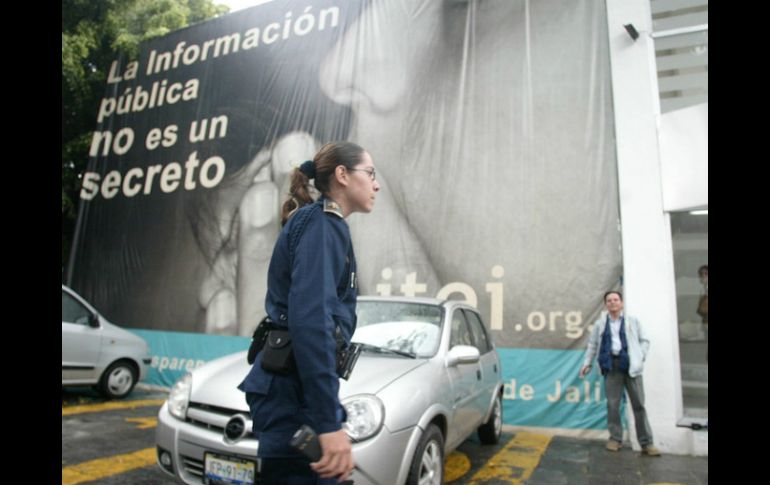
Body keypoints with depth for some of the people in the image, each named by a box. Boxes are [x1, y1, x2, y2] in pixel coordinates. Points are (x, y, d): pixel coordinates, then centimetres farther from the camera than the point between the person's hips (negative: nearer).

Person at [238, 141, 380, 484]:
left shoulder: (316, 222, 18)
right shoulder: (323, 223, -13)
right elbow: (310, 320, -25)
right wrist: (329, 422, -28)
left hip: (292, 388, 10)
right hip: (294, 393, -10)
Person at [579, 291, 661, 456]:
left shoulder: (633, 321, 11)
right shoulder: (600, 324, 11)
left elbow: (644, 340, 11)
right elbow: (592, 345, 14)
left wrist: (640, 358, -3)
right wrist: (587, 363, 8)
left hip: (631, 365, 0)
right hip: (611, 365, 1)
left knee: (638, 404, 1)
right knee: (612, 404, 1)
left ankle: (646, 442, 8)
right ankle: (615, 438, 13)